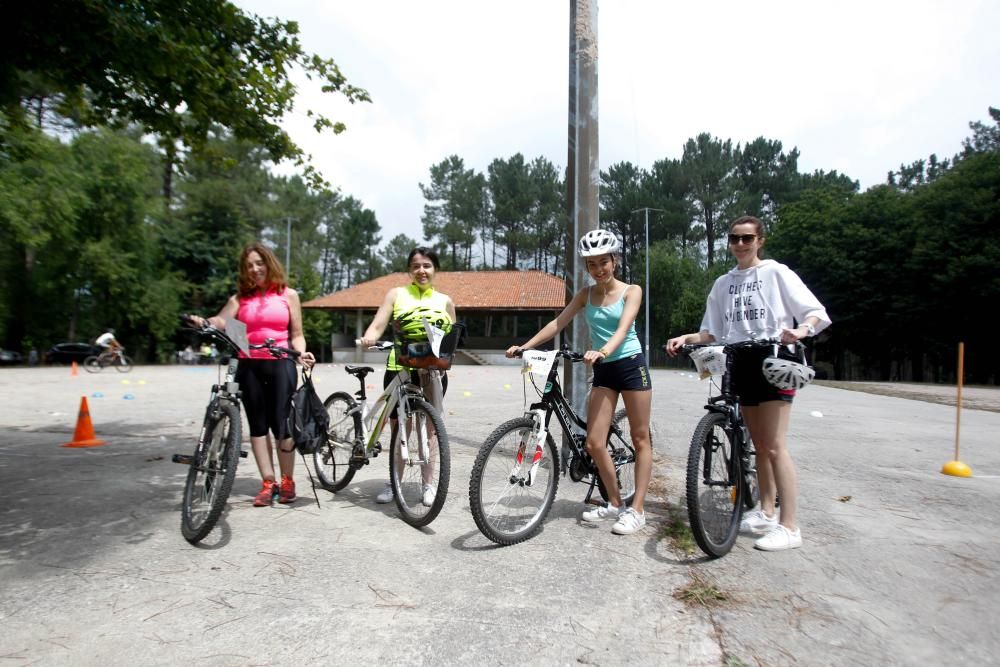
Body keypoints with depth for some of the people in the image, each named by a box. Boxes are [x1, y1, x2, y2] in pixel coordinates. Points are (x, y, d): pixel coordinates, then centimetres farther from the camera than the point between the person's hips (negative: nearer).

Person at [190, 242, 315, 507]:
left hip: (280, 365, -3)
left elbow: (296, 335, 5)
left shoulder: (288, 294, 7)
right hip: (249, 366, 3)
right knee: (257, 425, 5)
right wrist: (203, 322, -27)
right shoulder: (240, 297, 11)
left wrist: (301, 354, -13)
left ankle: (287, 482, 11)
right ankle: (268, 483, 13)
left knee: (280, 423, -3)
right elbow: (221, 321, -6)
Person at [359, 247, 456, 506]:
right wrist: (369, 338, -25)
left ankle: (427, 483, 21)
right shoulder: (396, 294, 5)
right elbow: (378, 325, -4)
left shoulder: (445, 301, 10)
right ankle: (394, 482, 24)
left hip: (432, 371, 1)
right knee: (398, 429, 8)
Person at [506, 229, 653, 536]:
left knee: (640, 439, 2)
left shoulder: (631, 291, -5)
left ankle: (637, 510, 11)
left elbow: (623, 328, -22)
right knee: (594, 443, -1)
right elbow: (557, 323, -1)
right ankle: (615, 503, 18)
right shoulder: (586, 294, 7)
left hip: (631, 365, -4)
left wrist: (603, 351, -41)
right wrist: (524, 346, -13)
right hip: (602, 371, 4)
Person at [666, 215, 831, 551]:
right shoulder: (723, 284, 14)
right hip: (741, 363, 5)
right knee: (759, 444, 13)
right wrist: (686, 338, -5)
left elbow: (816, 312, -5)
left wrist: (800, 330, -26)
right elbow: (712, 332, 13)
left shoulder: (776, 273, 0)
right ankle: (766, 513, 24)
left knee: (774, 445, -9)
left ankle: (789, 527, -2)